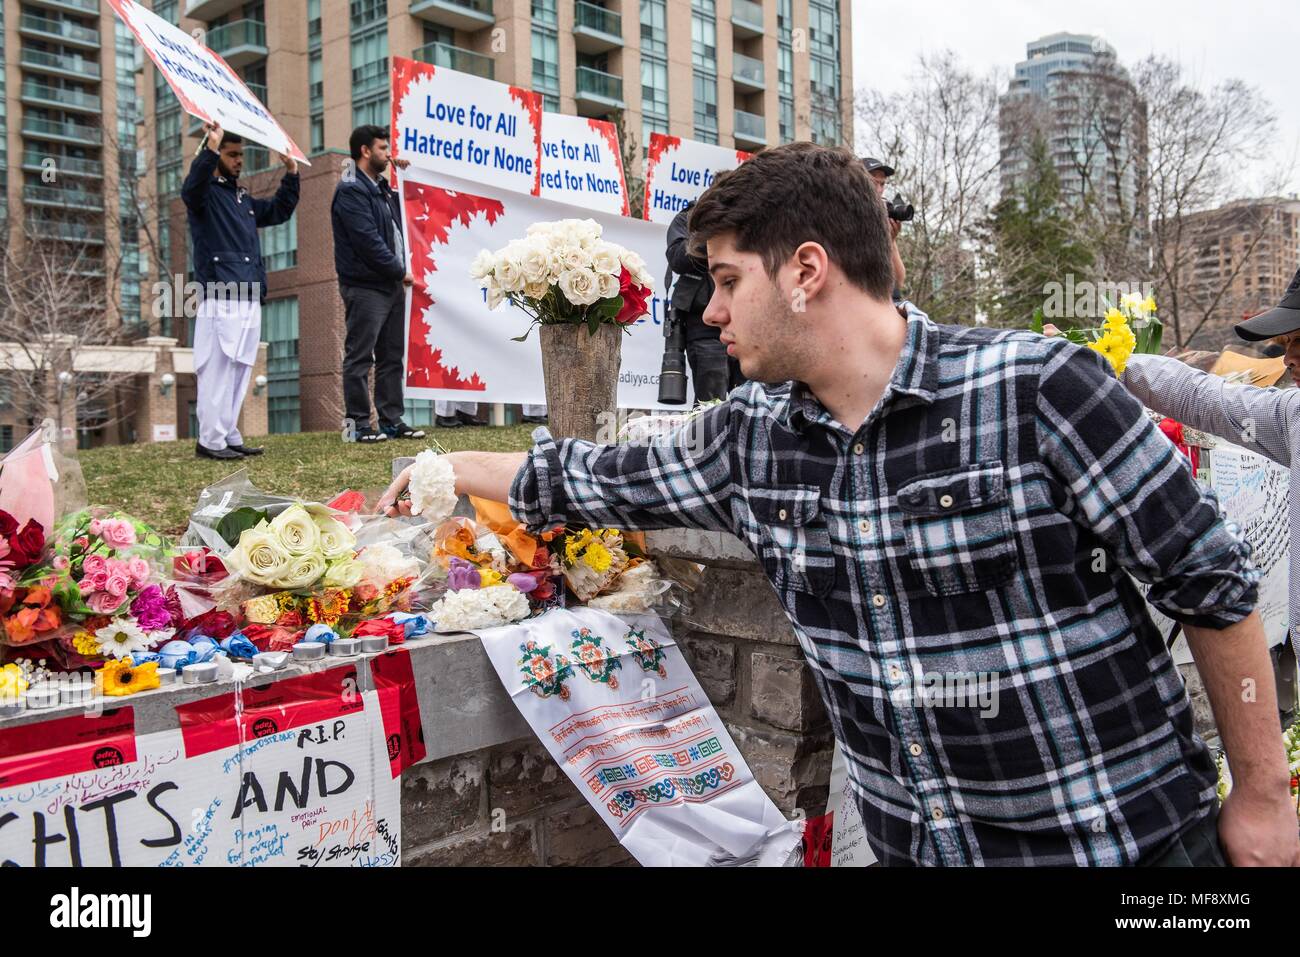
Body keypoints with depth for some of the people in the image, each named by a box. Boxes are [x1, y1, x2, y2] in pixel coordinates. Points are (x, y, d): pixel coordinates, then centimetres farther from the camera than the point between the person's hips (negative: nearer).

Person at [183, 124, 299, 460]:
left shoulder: (244, 200, 23)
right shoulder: (205, 193, 0)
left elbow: (280, 210, 33)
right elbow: (191, 187, -24)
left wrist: (291, 172, 23)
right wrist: (210, 147, -34)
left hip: (250, 302, 8)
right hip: (222, 302, -8)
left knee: (239, 372, 8)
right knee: (217, 370, -9)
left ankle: (228, 436, 14)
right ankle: (210, 440, -7)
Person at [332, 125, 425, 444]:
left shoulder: (382, 188, 19)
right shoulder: (351, 190, -10)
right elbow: (368, 240, -18)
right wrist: (400, 271, -11)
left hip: (392, 285, 9)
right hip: (365, 286, -9)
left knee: (392, 357, 10)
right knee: (360, 358, -3)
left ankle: (392, 419, 17)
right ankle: (359, 423, 1)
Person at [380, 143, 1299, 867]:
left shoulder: (1036, 389, -20)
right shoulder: (748, 436, -4)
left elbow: (1214, 582, -12)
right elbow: (596, 479, 10)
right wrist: (444, 468, 20)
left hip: (1121, 835, -4)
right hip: (912, 841, 5)